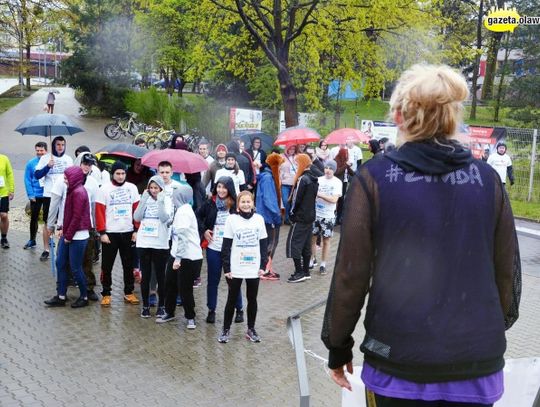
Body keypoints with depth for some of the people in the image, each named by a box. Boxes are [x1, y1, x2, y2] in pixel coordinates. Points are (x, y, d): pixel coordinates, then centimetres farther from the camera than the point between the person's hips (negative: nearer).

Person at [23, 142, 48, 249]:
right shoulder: (31, 163, -3)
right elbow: (27, 180, -2)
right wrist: (30, 194, -8)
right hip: (35, 196, 1)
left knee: (47, 219, 8)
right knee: (34, 218, 10)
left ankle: (49, 240, 20)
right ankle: (32, 240, 23)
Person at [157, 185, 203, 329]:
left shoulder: (183, 211, -17)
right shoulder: (184, 209, 12)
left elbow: (182, 236, -22)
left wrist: (178, 258, -22)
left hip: (188, 258, -9)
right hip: (177, 255, 9)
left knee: (185, 289, 2)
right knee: (170, 284, 17)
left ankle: (190, 317, 18)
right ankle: (169, 313, 33)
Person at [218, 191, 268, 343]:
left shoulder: (259, 219, 1)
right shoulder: (232, 219, -5)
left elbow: (263, 244, 6)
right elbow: (226, 246, -4)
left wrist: (263, 265, 1)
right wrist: (226, 268, -8)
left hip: (254, 269, 2)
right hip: (235, 269, -2)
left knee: (252, 299, 11)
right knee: (232, 299, 7)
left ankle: (251, 329, 24)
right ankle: (226, 329, 19)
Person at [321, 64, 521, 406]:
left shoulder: (374, 178, -9)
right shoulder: (487, 179, -2)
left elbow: (351, 272, -9)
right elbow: (508, 272, 3)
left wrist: (338, 345, 4)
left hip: (400, 361, -2)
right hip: (477, 360, 2)